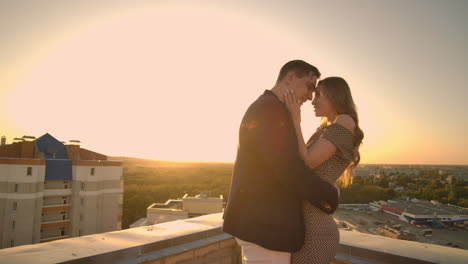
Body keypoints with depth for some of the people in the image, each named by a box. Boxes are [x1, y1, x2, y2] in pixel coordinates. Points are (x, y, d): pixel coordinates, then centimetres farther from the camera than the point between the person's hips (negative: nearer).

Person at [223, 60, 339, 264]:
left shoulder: (264, 107, 18)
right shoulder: (270, 108, -15)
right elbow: (287, 168, -23)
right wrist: (330, 195, -9)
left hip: (259, 220, 10)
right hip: (264, 224, -10)